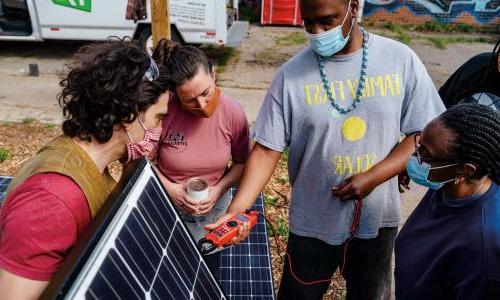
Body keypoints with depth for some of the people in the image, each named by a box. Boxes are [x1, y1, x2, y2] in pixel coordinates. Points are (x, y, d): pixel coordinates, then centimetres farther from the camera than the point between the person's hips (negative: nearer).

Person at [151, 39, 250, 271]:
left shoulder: (233, 113, -19)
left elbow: (242, 162, -5)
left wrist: (219, 189, -18)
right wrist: (170, 188, -21)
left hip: (214, 209, 2)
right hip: (168, 208, -1)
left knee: (208, 270, 25)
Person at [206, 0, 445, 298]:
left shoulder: (401, 60, -8)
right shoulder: (291, 75, -12)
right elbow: (267, 150, -11)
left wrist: (373, 177, -17)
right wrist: (236, 209, -23)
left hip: (378, 218, 2)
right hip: (313, 223, -1)